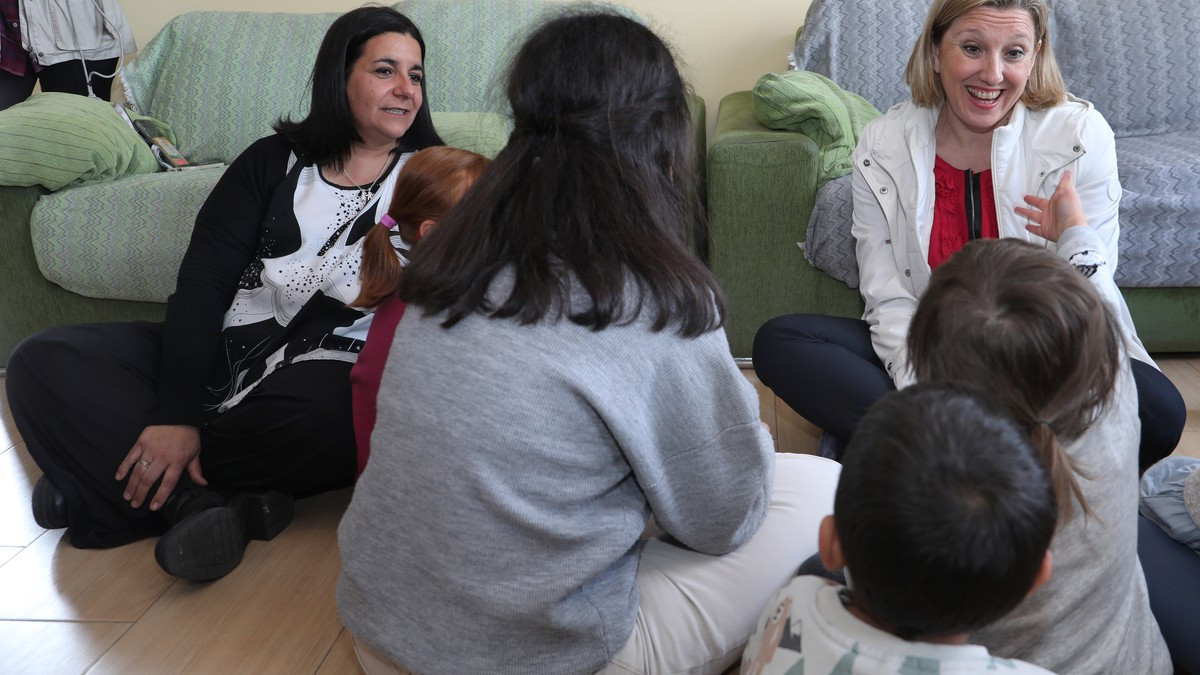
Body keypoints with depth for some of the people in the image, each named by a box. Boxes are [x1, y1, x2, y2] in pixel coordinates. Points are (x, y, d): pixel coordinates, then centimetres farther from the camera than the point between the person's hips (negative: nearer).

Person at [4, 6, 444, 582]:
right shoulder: (274, 162, 9)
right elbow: (204, 278, -3)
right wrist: (177, 409, -17)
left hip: (333, 371, -2)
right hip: (220, 356, 2)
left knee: (322, 415, -39)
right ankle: (195, 502, -28)